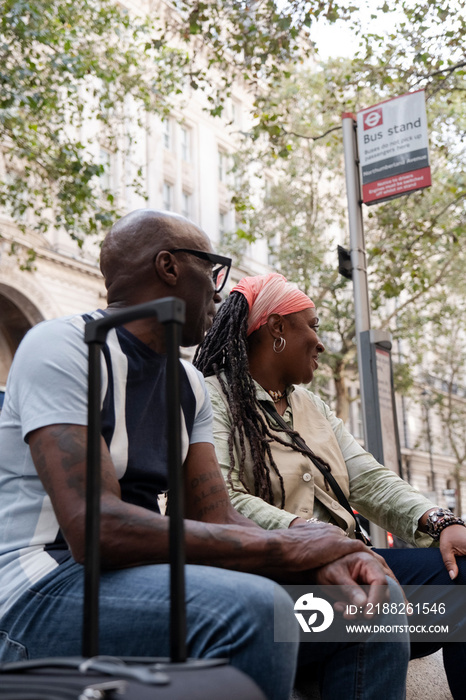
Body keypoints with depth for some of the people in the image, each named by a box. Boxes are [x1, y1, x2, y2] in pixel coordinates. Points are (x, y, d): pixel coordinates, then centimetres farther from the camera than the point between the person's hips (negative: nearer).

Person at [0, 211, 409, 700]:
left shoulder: (189, 384, 14)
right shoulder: (60, 346, -12)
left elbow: (218, 523, 6)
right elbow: (94, 529, -25)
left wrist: (320, 561, -15)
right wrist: (285, 546, -21)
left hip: (152, 579, 7)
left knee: (376, 600, -4)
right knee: (253, 607, -35)